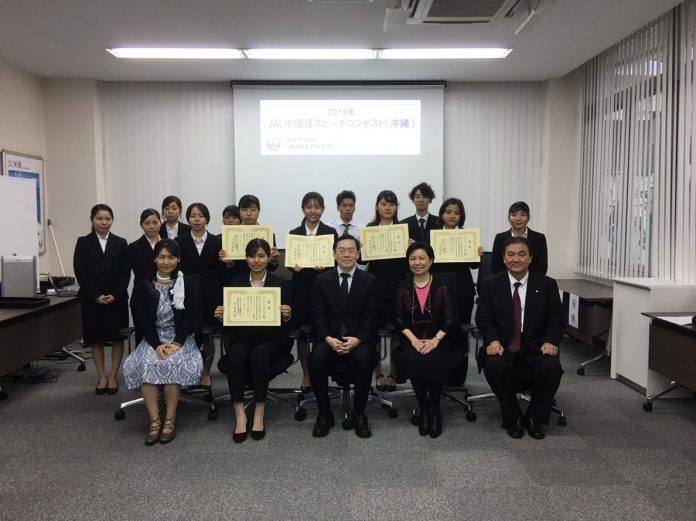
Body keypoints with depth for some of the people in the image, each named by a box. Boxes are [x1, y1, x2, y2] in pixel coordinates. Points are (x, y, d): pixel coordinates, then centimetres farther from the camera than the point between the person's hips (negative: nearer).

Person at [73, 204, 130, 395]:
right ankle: (102, 377, 18)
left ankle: (113, 376, 16)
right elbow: (80, 272, -3)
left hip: (117, 299, 0)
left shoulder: (120, 243, 4)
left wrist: (116, 295, -12)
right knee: (96, 339, 6)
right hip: (91, 299, 0)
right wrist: (95, 296, -12)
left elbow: (125, 272, 0)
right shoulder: (83, 243, 3)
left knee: (117, 338, 4)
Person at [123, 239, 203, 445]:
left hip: (181, 339, -1)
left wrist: (177, 343, -16)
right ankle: (155, 421, -24)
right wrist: (157, 345, -16)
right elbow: (141, 321, 0)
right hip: (153, 339, 2)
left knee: (173, 363, -32)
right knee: (147, 364, -30)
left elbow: (192, 317, -3)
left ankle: (170, 420, -21)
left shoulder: (189, 283, 3)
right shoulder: (143, 287, 6)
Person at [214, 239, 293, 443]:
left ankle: (259, 414, -22)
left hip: (271, 338, -1)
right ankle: (240, 415, -27)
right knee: (236, 355, -32)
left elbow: (286, 323, 3)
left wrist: (287, 316, -19)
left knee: (259, 354, -34)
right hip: (242, 337, 2)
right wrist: (221, 316, -13)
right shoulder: (236, 283, 12)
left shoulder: (280, 284, 6)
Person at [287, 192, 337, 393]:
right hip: (300, 289, 2)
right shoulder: (294, 233, 7)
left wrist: (324, 267, -20)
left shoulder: (330, 232, 3)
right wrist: (294, 267, -16)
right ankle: (306, 375, 19)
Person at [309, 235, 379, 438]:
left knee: (363, 359, -32)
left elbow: (371, 317, -1)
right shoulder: (322, 280, 7)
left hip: (359, 338, -1)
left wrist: (357, 339, -17)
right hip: (329, 336, 1)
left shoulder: (369, 281, 5)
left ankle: (359, 415, -10)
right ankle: (324, 414, -10)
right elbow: (318, 314, 2)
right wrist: (328, 338, -16)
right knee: (316, 358, -29)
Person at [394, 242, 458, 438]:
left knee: (432, 360, -31)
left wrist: (435, 340, -16)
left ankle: (435, 411, -11)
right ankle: (423, 410, -11)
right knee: (412, 359, -30)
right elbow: (400, 320, 3)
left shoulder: (443, 287, 1)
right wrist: (414, 340, -12)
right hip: (412, 340, 2)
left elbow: (450, 319, -2)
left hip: (438, 339, -1)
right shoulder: (403, 288, 8)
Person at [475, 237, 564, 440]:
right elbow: (483, 318, 0)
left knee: (552, 368, -28)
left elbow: (556, 320, 4)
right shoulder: (490, 285, 5)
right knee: (494, 366, -32)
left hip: (535, 347, 1)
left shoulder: (547, 284, 6)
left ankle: (534, 418, 0)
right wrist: (493, 340, -19)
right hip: (503, 347, -1)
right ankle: (513, 418, -5)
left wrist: (551, 341, -15)